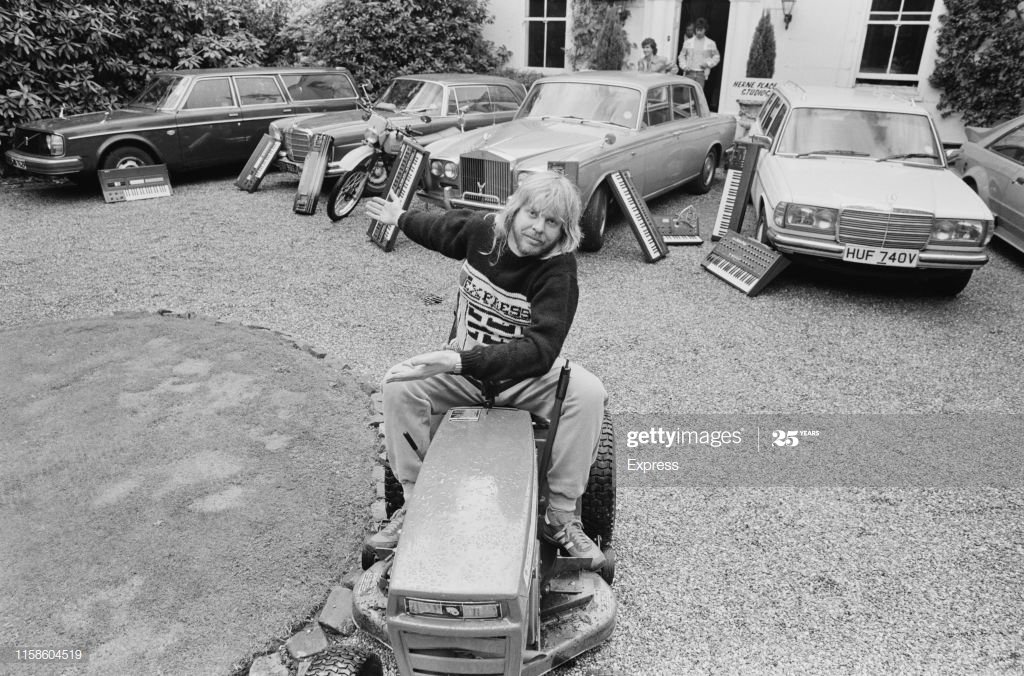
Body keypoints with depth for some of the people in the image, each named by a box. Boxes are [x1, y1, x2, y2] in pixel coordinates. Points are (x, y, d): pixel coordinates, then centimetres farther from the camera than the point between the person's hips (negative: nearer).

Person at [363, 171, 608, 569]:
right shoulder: (481, 231, -7)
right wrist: (401, 219, 35)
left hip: (526, 376, -3)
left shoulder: (558, 272, -21)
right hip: (462, 368, 3)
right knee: (399, 386, -22)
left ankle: (560, 518, -16)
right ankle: (416, 504, -8)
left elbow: (540, 350, -33)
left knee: (588, 393, -30)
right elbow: (446, 227, 20)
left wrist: (461, 361, -43)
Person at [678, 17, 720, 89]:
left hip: (701, 74, -1)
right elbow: (682, 55, 14)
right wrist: (684, 66, -3)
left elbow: (717, 57, 13)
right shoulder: (688, 42, 8)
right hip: (689, 73, 1)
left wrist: (708, 63, -4)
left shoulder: (711, 43, 6)